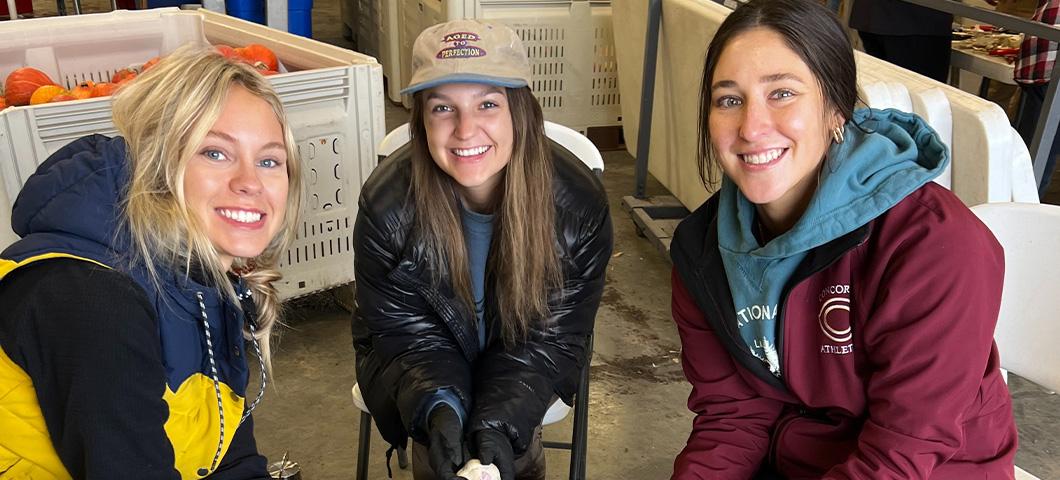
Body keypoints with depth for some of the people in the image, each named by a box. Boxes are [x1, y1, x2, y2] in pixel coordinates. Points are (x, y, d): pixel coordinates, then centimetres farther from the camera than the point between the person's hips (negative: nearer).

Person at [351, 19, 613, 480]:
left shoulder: (579, 204, -25)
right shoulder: (386, 204, -25)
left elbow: (554, 334, -17)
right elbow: (403, 329, -16)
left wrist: (501, 421, -33)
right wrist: (440, 406, -36)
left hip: (522, 357, 1)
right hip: (424, 364, 0)